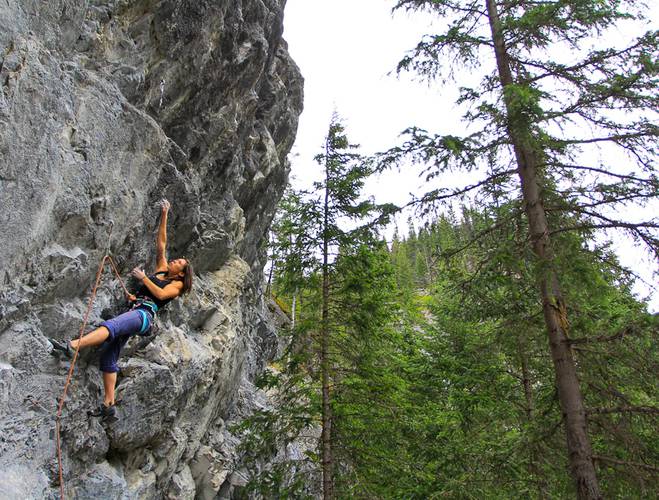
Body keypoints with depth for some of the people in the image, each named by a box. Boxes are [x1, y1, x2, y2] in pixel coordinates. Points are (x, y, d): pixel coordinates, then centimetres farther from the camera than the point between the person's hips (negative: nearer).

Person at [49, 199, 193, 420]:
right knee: (108, 354, -4)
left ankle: (72, 346, -54)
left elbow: (161, 294, -10)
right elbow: (161, 243, 23)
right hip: (134, 311, 7)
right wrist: (164, 215, 19)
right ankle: (108, 405, -4)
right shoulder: (161, 269, 26)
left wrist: (143, 278, -6)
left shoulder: (177, 284, 9)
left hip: (145, 314, -6)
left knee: (111, 325, -34)